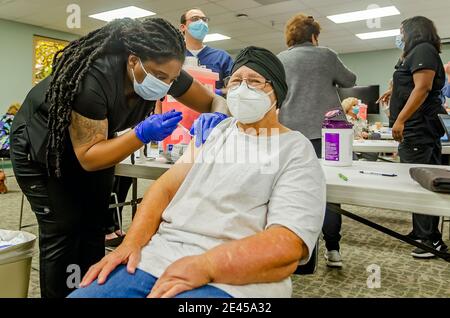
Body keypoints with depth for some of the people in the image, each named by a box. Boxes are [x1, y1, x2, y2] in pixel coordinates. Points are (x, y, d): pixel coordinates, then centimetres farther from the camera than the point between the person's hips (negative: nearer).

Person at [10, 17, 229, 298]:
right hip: (41, 146, -4)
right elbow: (88, 158, -32)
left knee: (93, 228, 2)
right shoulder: (93, 79, -37)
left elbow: (215, 102, -12)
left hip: (96, 142, 5)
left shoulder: (165, 73, -21)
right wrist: (142, 134, -44)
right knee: (63, 230, -7)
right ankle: (57, 293, 12)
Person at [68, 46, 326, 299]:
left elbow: (287, 247, -14)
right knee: (82, 293, -8)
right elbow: (167, 186, 10)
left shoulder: (297, 151, -2)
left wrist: (203, 267, -23)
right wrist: (132, 242, -5)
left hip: (229, 279, -4)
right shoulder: (218, 130, 17)